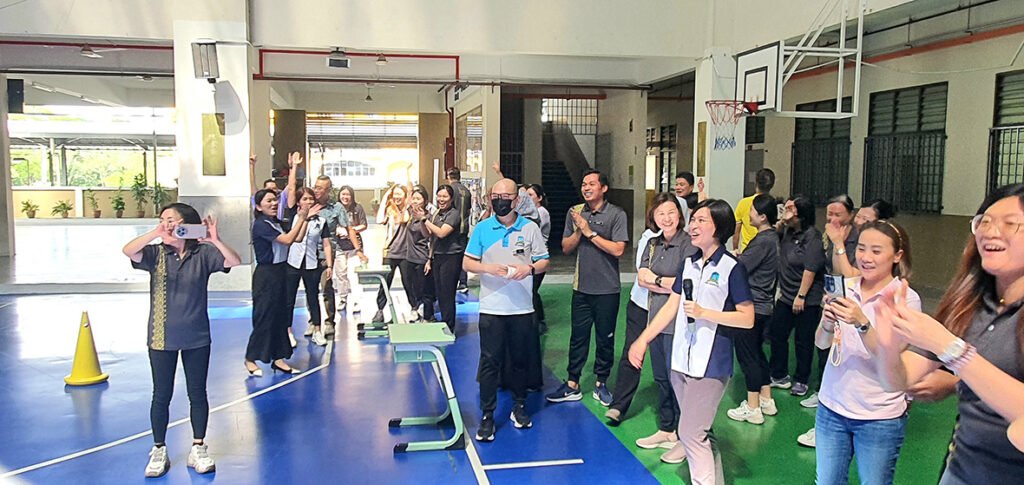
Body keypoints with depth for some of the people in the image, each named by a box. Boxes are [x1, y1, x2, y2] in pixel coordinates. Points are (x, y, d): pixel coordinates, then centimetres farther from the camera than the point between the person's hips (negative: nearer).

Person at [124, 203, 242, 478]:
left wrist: (216, 240, -35)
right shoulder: (156, 253, -5)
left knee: (197, 394, 10)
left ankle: (198, 448, 24)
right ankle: (158, 450, 25)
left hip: (196, 337, 0)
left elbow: (235, 261, -19)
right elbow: (127, 251, -23)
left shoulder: (203, 254, -7)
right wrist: (156, 233, -36)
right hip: (162, 337, 0)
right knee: (161, 395, 10)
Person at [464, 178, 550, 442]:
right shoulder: (482, 228, 1)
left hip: (522, 308, 1)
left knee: (520, 359, 13)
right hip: (491, 308, -1)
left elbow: (543, 261, 6)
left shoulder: (530, 228, 1)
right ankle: (487, 416, 10)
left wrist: (530, 268, -16)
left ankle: (519, 407, 31)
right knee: (490, 361, 1)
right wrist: (488, 268, -16)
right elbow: (467, 263, 3)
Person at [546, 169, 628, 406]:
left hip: (607, 289, -3)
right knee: (578, 337, 9)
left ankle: (601, 384, 24)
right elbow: (566, 247, 5)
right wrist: (579, 231, -12)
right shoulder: (575, 212, 5)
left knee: (605, 338, 10)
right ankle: (572, 385, 18)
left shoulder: (617, 214, -7)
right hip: (582, 287, 3)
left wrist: (590, 233, -13)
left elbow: (618, 249, -16)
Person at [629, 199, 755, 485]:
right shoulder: (688, 264, 9)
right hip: (681, 360, 7)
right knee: (699, 433, 15)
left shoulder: (732, 268, -9)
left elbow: (747, 319, -11)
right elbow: (671, 308, 11)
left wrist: (704, 313, -19)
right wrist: (643, 340, 5)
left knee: (692, 433, -7)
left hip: (710, 364, -6)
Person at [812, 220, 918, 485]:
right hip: (832, 407, 3)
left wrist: (862, 323, -32)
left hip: (879, 418, -3)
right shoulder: (845, 288, -1)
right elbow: (821, 344, -1)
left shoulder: (906, 299, -11)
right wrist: (828, 322, -22)